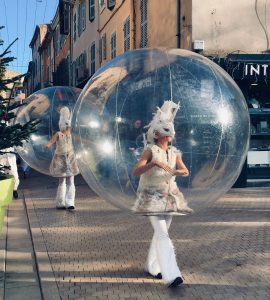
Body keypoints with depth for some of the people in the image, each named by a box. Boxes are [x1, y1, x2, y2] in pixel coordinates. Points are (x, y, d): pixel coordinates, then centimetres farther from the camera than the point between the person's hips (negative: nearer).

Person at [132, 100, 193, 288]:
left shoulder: (175, 153, 7)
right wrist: (155, 162, -32)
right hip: (152, 197, -6)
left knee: (161, 233, 15)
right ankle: (171, 275, -19)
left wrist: (175, 171, -28)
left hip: (169, 197, 6)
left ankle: (152, 266, 32)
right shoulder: (151, 150, -8)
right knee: (163, 235, -14)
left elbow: (185, 171, -6)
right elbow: (135, 171, -20)